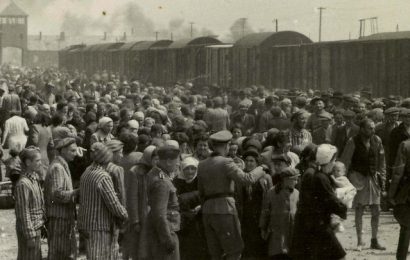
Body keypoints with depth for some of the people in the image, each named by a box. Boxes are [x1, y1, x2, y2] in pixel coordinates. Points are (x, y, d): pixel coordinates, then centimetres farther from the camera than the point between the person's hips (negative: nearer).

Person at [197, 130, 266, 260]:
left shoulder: (201, 165, 12)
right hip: (224, 209, -7)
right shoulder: (226, 163, -9)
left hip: (207, 210, 7)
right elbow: (247, 178, -14)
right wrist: (260, 170, 2)